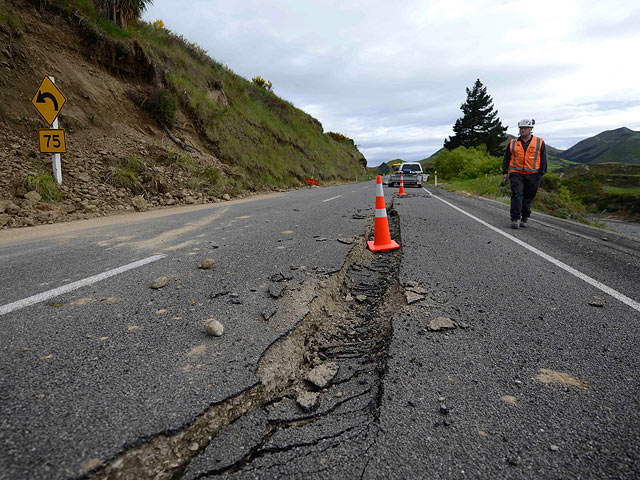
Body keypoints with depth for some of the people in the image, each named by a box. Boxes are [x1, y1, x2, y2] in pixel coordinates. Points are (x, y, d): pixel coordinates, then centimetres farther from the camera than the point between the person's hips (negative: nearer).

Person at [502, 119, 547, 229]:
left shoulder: (539, 142, 8)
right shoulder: (513, 143, 11)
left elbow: (543, 159, 7)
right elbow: (506, 158, 15)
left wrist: (541, 173, -2)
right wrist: (505, 172, 6)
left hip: (532, 175, 0)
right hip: (516, 174, 0)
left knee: (528, 198, 6)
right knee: (517, 195, -13)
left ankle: (525, 219, 17)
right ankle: (515, 219, -15)